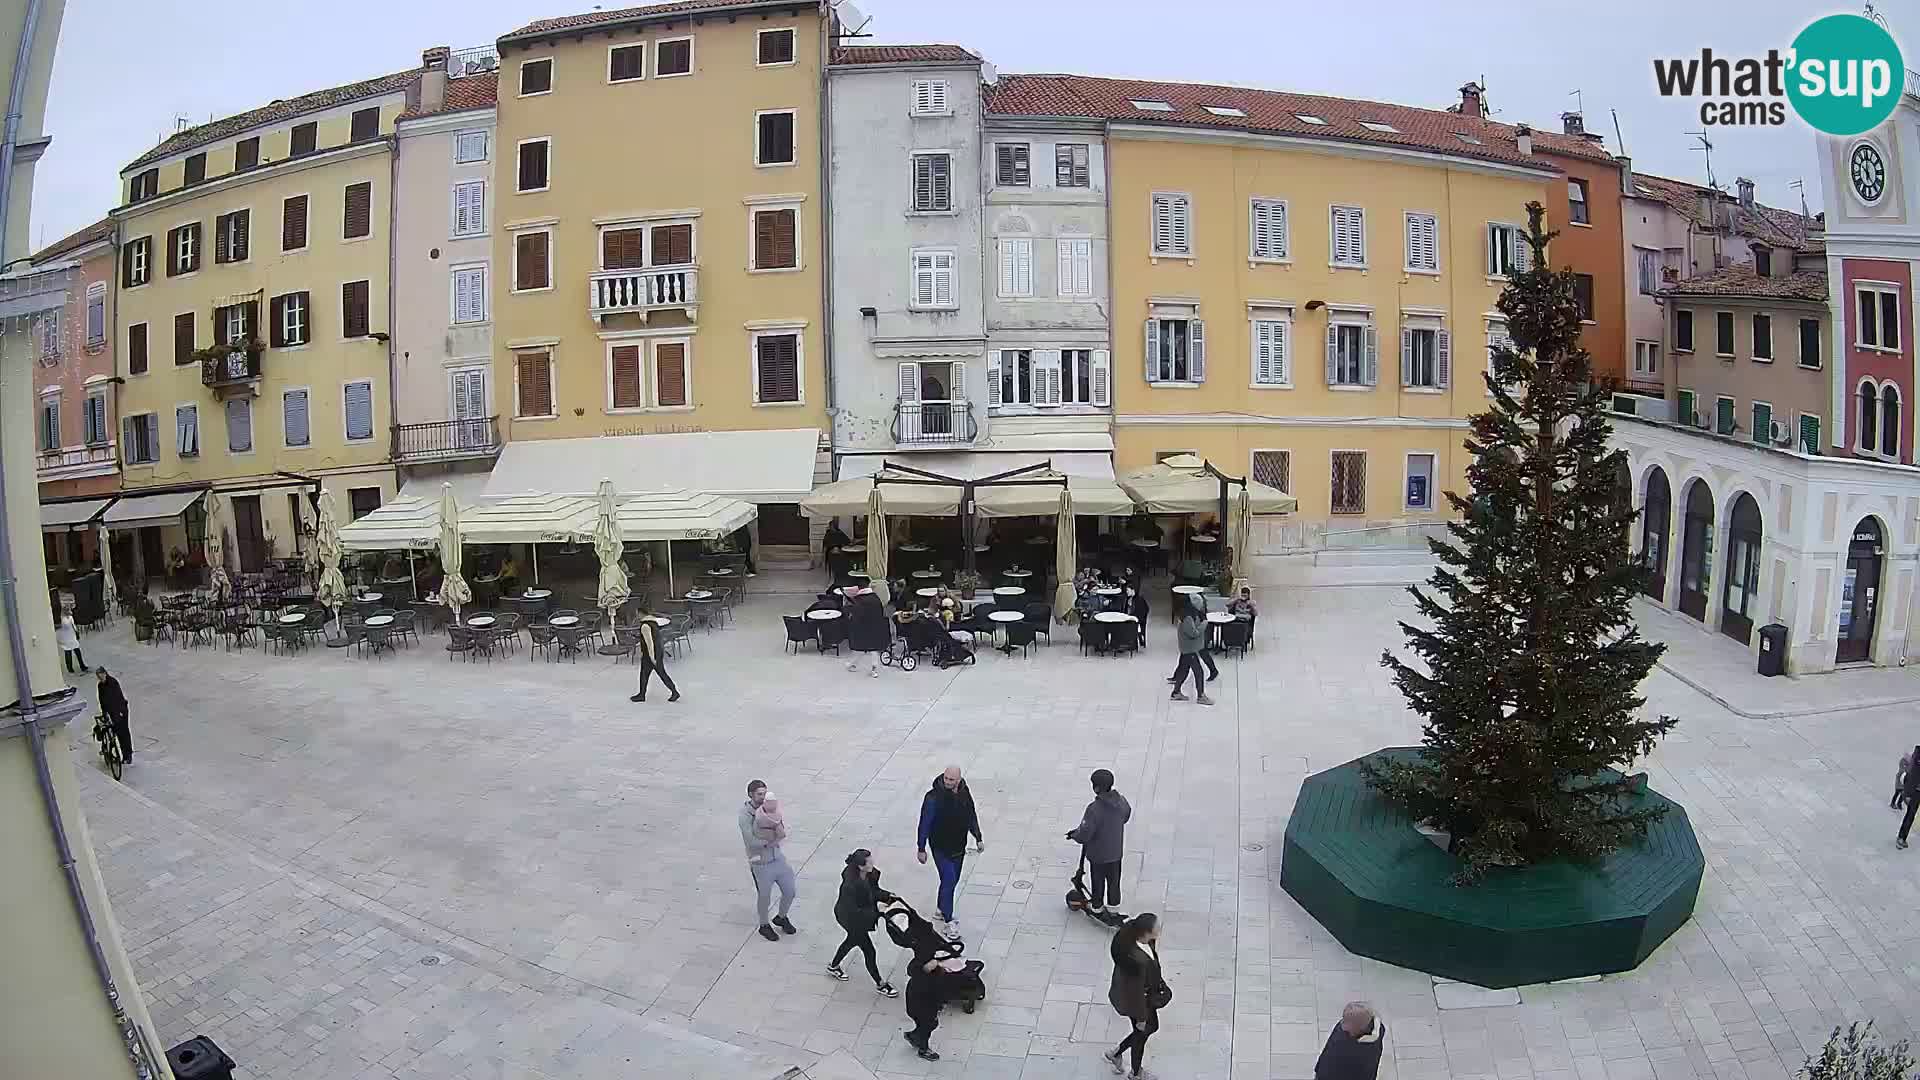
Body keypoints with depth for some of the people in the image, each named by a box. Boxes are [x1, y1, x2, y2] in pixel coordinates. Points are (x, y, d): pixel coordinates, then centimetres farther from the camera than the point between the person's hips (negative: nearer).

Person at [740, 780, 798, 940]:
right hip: (760, 863, -6)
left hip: (777, 858, 6)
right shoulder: (745, 814, -16)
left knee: (789, 891, 12)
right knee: (764, 897, 11)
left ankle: (781, 918, 39)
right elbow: (750, 840, -23)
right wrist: (770, 842, -14)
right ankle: (764, 926, 36)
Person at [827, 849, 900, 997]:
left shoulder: (870, 875, -17)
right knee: (869, 950, 6)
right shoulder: (851, 885, -39)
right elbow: (854, 911, -32)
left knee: (853, 940, 32)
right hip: (852, 919, -9)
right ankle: (880, 985, 26)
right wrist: (877, 912, -34)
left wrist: (888, 896, -17)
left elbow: (874, 891, 0)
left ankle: (833, 967, 57)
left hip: (860, 915, 9)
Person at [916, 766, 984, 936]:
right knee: (949, 881, -10)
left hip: (959, 847, 6)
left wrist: (978, 838, 11)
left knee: (952, 880, 17)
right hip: (940, 848, -6)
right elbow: (924, 824, -15)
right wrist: (921, 849, -11)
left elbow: (972, 816, 10)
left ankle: (942, 910, 38)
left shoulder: (964, 792, -5)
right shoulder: (934, 797, -22)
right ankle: (949, 921, 0)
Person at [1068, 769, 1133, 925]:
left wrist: (1074, 835, -6)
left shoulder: (1094, 809, -33)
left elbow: (1084, 834, -28)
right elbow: (1126, 816, 10)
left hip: (1098, 854, -5)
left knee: (1098, 881, 17)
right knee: (1114, 881, 21)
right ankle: (1113, 912, 35)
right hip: (1116, 851, 5)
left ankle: (1097, 908, 38)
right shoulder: (1121, 801, -12)